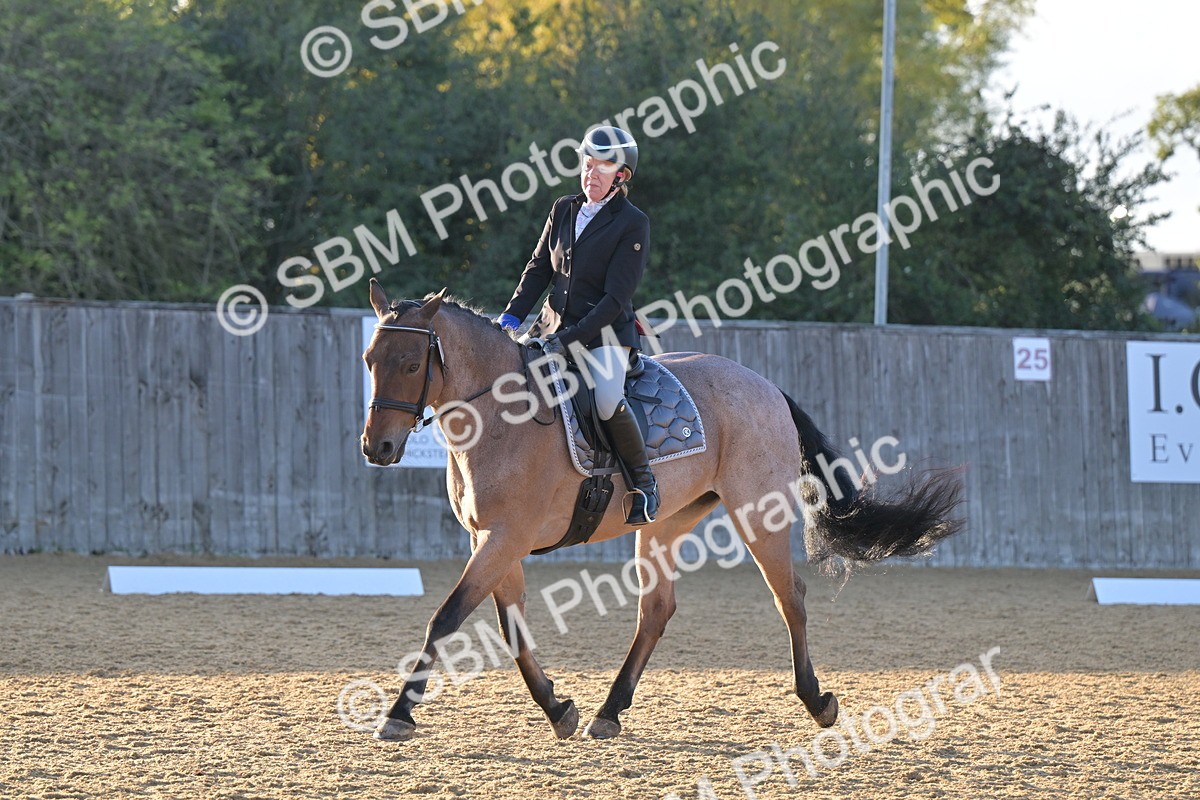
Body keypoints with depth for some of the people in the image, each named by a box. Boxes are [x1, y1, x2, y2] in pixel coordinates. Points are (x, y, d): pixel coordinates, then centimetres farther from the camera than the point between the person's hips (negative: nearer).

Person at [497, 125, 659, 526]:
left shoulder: (633, 224, -9)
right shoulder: (564, 210, 9)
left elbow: (615, 297, -14)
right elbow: (539, 268, 14)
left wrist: (572, 338, -22)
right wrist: (513, 314, -1)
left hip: (604, 332, -7)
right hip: (553, 327, 7)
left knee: (607, 401, -32)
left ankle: (643, 479, -9)